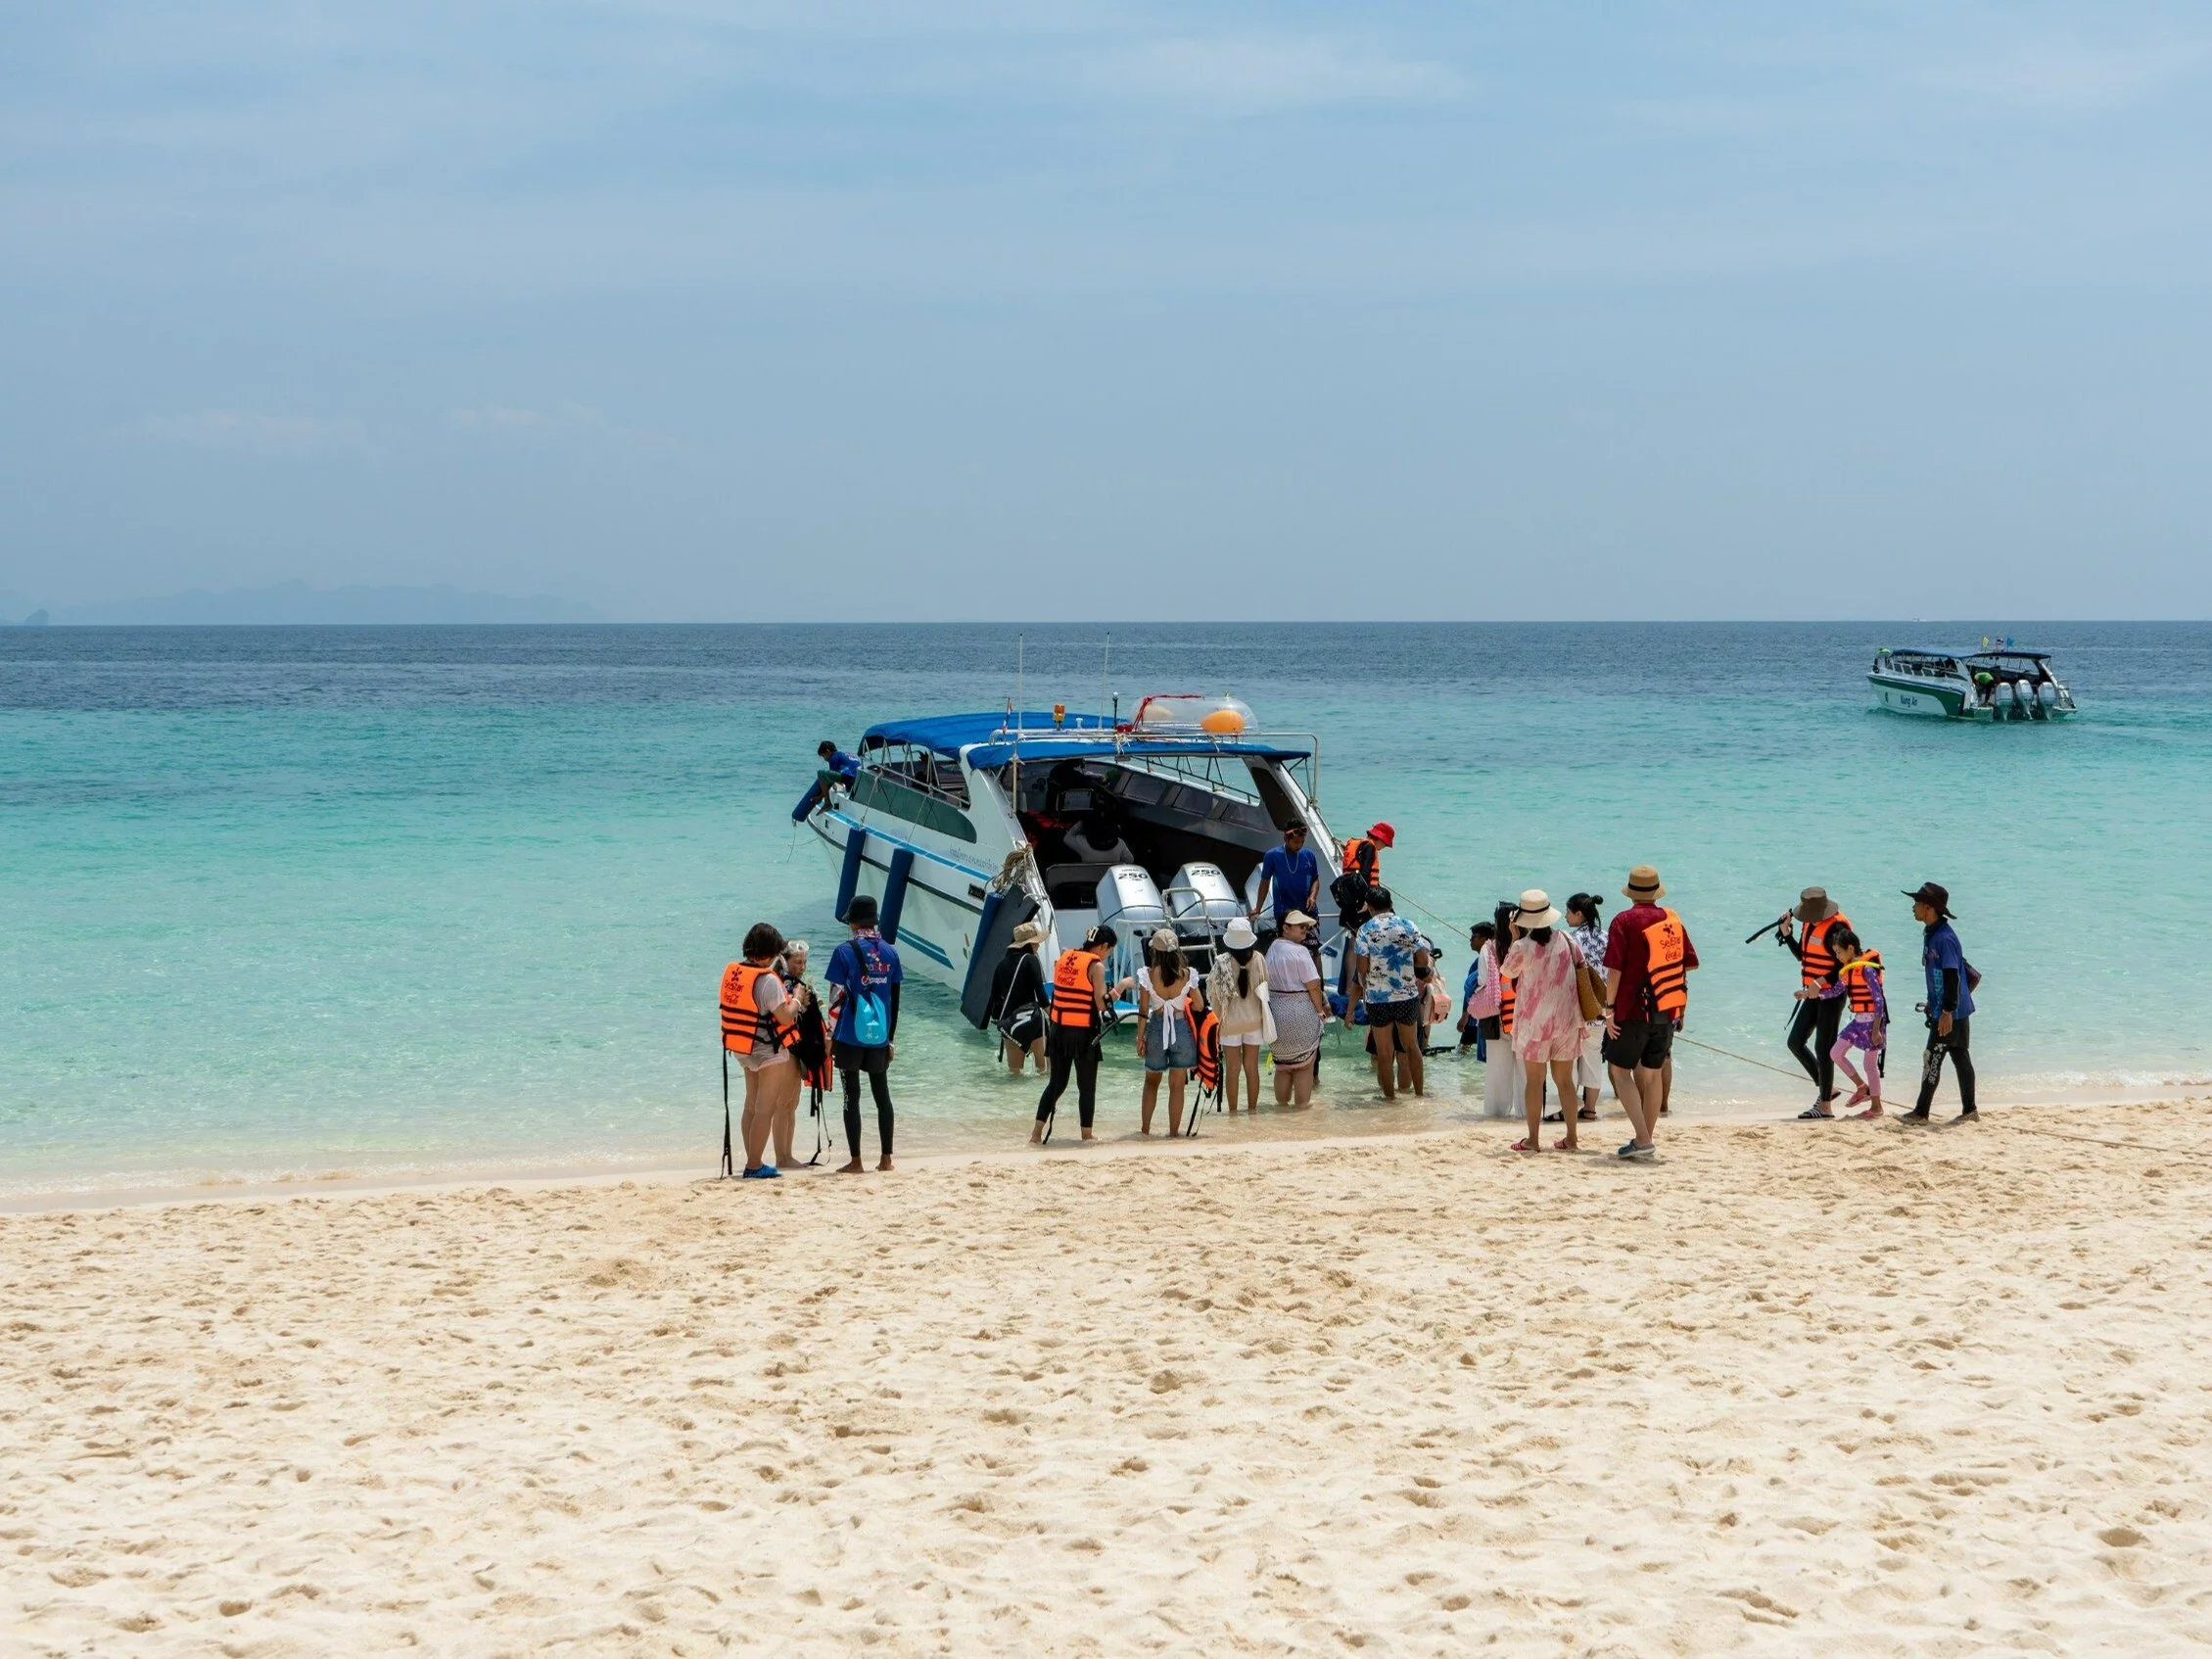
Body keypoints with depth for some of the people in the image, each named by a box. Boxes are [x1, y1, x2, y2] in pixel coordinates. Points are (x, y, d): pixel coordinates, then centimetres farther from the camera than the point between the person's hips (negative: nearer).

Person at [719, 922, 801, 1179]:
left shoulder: (731, 972, 2)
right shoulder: (768, 980, -21)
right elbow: (785, 1017, -21)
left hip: (744, 1050, 8)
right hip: (769, 1050, -8)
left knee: (751, 1106, 16)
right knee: (765, 1109, -1)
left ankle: (752, 1161, 20)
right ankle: (755, 1166, -1)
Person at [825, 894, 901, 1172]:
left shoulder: (844, 952, -7)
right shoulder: (890, 953, 4)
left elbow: (838, 998, -8)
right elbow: (895, 1000, 8)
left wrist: (830, 1037, -1)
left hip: (850, 1037, -3)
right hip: (880, 1036, 4)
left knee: (852, 1097, 1)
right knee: (882, 1095, 11)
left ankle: (855, 1162, 0)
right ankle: (886, 1158, 11)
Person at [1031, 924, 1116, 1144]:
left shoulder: (1064, 958, 8)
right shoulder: (1096, 966, -10)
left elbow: (1056, 993, 12)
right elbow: (1102, 1004, -12)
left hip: (1059, 1029, 6)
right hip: (1083, 1033, -6)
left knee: (1056, 1083, 13)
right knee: (1087, 1086, 9)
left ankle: (1036, 1132, 7)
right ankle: (1087, 1134, 16)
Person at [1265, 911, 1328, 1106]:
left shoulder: (1273, 949, 6)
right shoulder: (1299, 951, -16)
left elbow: (1269, 981, 10)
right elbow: (1313, 986, -17)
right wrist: (1320, 1011, -4)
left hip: (1276, 1009, 7)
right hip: (1301, 1011, -7)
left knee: (1283, 1059, 17)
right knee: (1304, 1061, 5)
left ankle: (1282, 1100, 23)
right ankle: (1302, 1103, 8)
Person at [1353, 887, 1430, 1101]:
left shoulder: (1366, 930, -7)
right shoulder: (1407, 925, -1)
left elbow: (1361, 967, -11)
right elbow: (1423, 960, -2)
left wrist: (1364, 986, 8)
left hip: (1377, 997, -2)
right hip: (1407, 995, 2)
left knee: (1384, 1050, 8)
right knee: (1411, 1046, 17)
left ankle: (1390, 1094, 12)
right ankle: (1419, 1091, 22)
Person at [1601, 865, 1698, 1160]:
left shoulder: (1624, 922, -9)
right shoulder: (1673, 919, 7)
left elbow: (1614, 969, -15)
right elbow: (1689, 963, 11)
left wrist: (1609, 1007, -9)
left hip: (1634, 1009, -5)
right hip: (1668, 1010, 5)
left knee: (1621, 1071, 2)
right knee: (1652, 1072, 15)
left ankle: (1642, 1139, -10)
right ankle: (1646, 1138, 19)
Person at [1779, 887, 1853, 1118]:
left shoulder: (1837, 926, -18)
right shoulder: (1810, 924, 8)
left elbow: (1845, 965, -19)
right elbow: (1802, 956, 19)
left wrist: (1820, 982, -27)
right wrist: (1786, 934, 6)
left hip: (1831, 994, -9)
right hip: (1814, 994, 9)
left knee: (1823, 1049, -5)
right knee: (1795, 1042, 9)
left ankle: (1825, 1106, 3)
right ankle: (1826, 1088, 21)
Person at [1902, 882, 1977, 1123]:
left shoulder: (1944, 937, -19)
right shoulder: (1931, 933, 11)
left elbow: (1952, 976, -23)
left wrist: (1947, 1011, -25)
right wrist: (1933, 1004, 24)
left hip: (1950, 1013, -10)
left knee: (1933, 1059, -6)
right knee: (1960, 1058, 12)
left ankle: (1921, 1113, -3)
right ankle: (1969, 1110, 17)